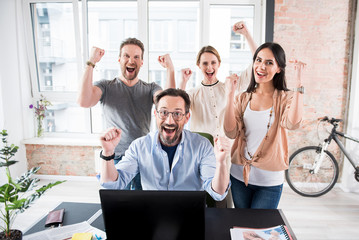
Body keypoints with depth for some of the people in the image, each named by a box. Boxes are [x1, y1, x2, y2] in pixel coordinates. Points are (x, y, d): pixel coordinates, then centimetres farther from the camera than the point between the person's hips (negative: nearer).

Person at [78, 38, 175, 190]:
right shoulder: (106, 86, 3)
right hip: (115, 159, -1)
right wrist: (91, 63, -15)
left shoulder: (150, 88, 7)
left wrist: (170, 69, -18)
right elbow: (84, 102, -18)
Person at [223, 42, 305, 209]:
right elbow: (231, 133, -12)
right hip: (239, 176, 3)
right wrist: (230, 93, -15)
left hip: (270, 181, -2)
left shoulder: (285, 98, -5)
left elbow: (292, 124, -27)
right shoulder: (243, 98, 2)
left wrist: (298, 84, -24)